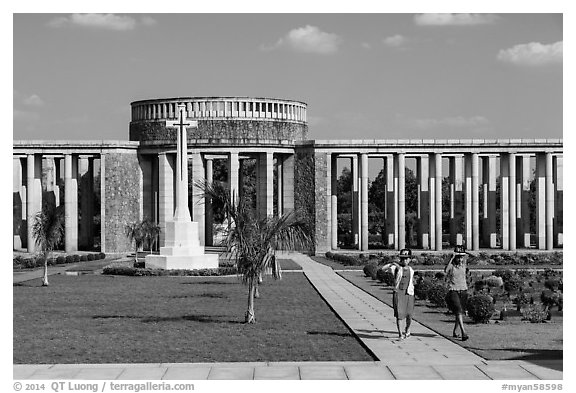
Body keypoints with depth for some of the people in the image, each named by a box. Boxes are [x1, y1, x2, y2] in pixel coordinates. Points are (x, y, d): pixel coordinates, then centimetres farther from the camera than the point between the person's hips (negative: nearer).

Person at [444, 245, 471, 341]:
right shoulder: (451, 265, -9)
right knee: (458, 311, -18)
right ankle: (463, 332, -26)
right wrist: (452, 258, -31)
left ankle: (454, 332, 26)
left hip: (463, 291, 5)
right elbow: (446, 270, -28)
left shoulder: (464, 265, 6)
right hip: (453, 291, -5)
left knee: (461, 312, 10)